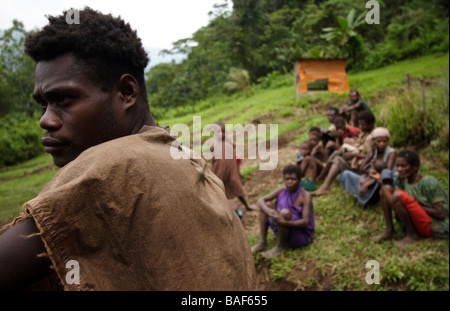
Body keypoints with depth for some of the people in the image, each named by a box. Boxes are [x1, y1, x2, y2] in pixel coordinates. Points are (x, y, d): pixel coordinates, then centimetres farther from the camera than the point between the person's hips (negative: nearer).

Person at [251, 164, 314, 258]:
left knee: (285, 212, -32)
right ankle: (262, 242, -4)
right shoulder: (281, 191, -4)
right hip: (284, 231, 6)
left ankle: (280, 247, -14)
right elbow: (260, 200, -9)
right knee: (266, 205, -6)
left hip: (302, 236, -6)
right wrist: (269, 211, -32)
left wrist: (284, 223, -45)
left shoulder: (305, 195, -19)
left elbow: (305, 222, -27)